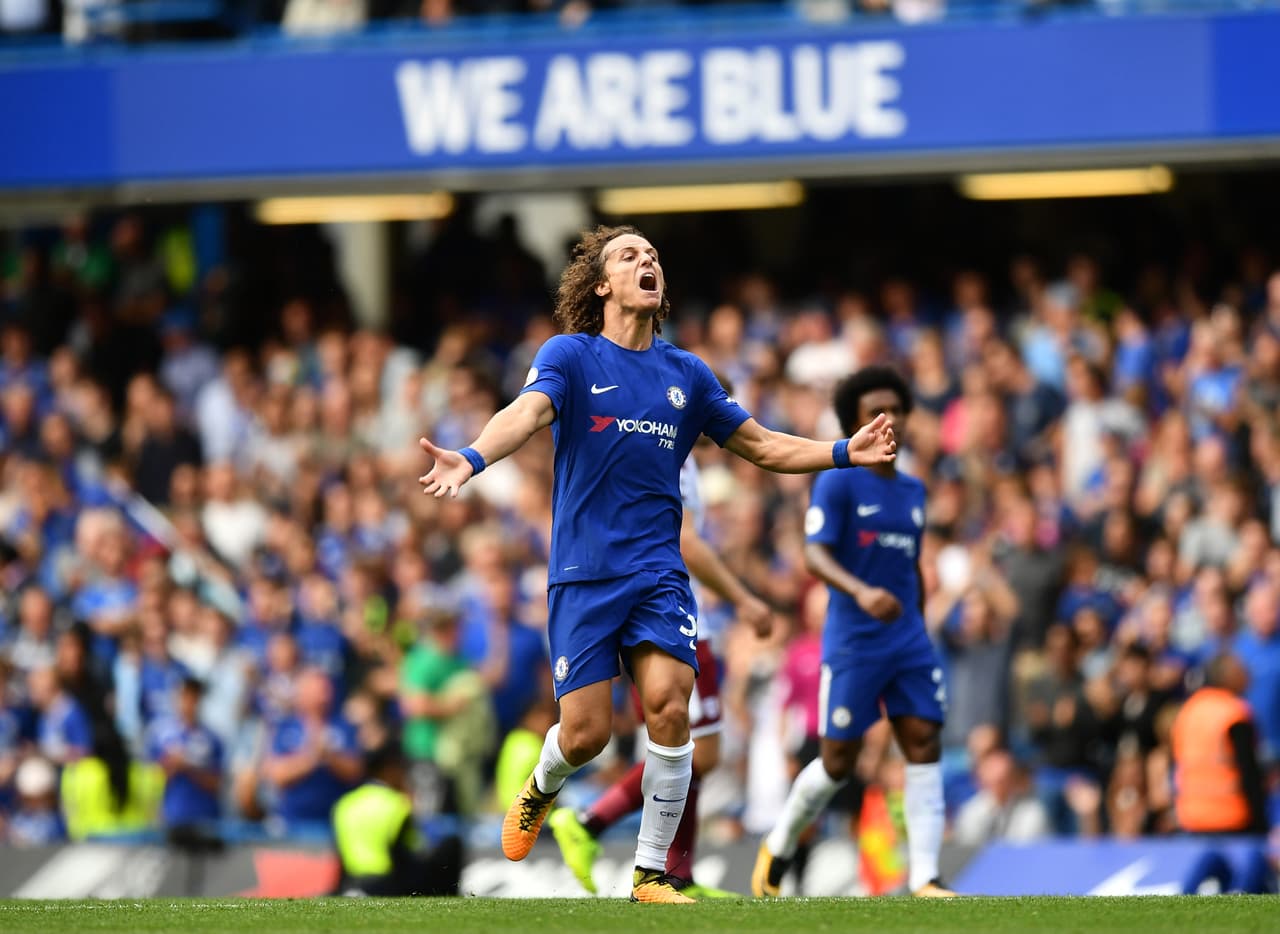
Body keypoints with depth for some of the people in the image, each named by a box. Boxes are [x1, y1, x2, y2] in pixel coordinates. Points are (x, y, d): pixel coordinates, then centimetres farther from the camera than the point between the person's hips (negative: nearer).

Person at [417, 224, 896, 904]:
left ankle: (651, 875, -4)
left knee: (669, 704, -17)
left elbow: (761, 445, 22)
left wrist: (845, 452, 9)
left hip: (658, 569, 3)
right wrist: (472, 459, -40)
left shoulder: (685, 374, 12)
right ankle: (541, 789, 31)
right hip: (584, 573, -3)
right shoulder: (571, 356, -1)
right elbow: (527, 412, -20)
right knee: (586, 732, -8)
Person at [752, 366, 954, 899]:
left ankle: (924, 877, -10)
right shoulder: (837, 483, -6)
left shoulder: (912, 491, 14)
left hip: (908, 641, 6)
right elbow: (815, 555, -18)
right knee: (839, 763, 0)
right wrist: (861, 592, -35)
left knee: (925, 746, -7)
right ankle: (779, 847, 25)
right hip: (852, 644, -6)